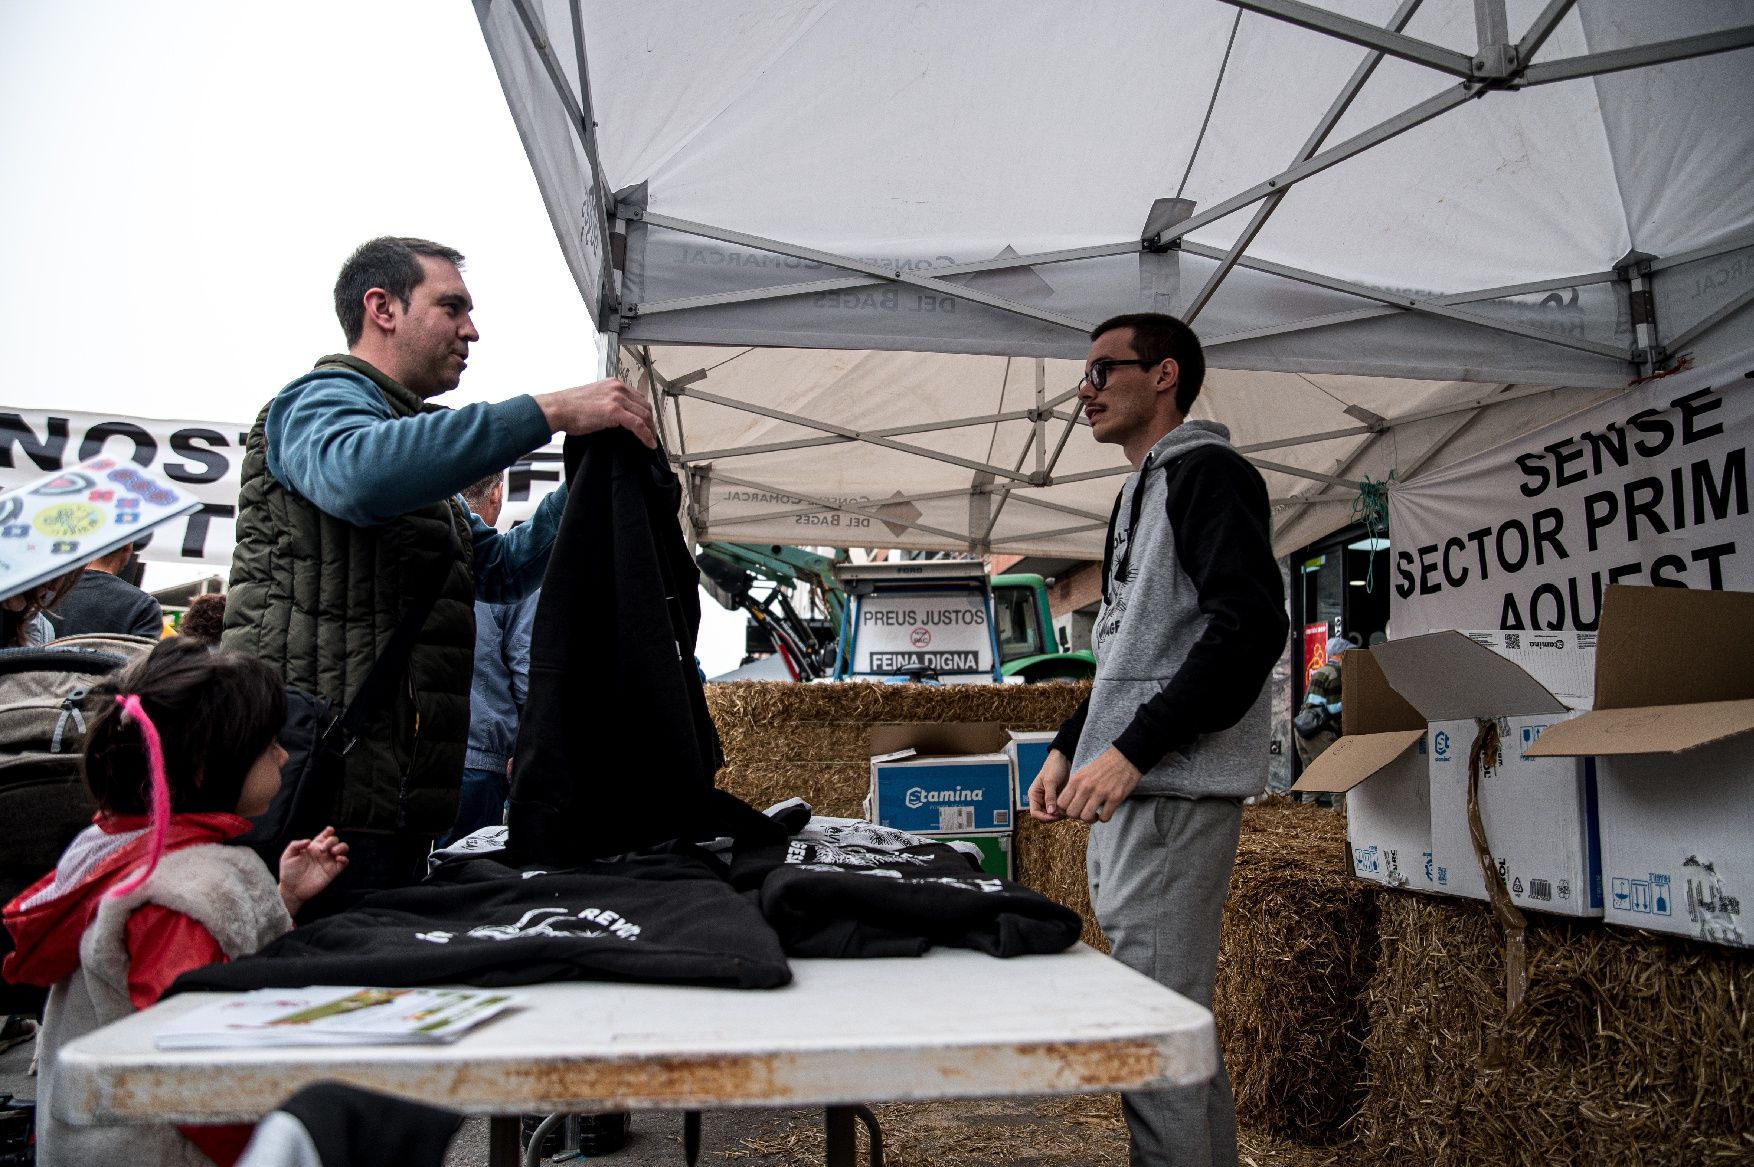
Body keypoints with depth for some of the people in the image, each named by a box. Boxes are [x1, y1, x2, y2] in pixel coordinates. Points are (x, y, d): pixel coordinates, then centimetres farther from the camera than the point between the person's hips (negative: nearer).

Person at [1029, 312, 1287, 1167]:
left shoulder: (1207, 472, -6)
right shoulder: (1141, 495, 22)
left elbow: (1251, 626, -20)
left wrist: (1131, 752, -22)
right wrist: (1069, 749, 17)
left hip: (1175, 794, -10)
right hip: (1131, 794, 10)